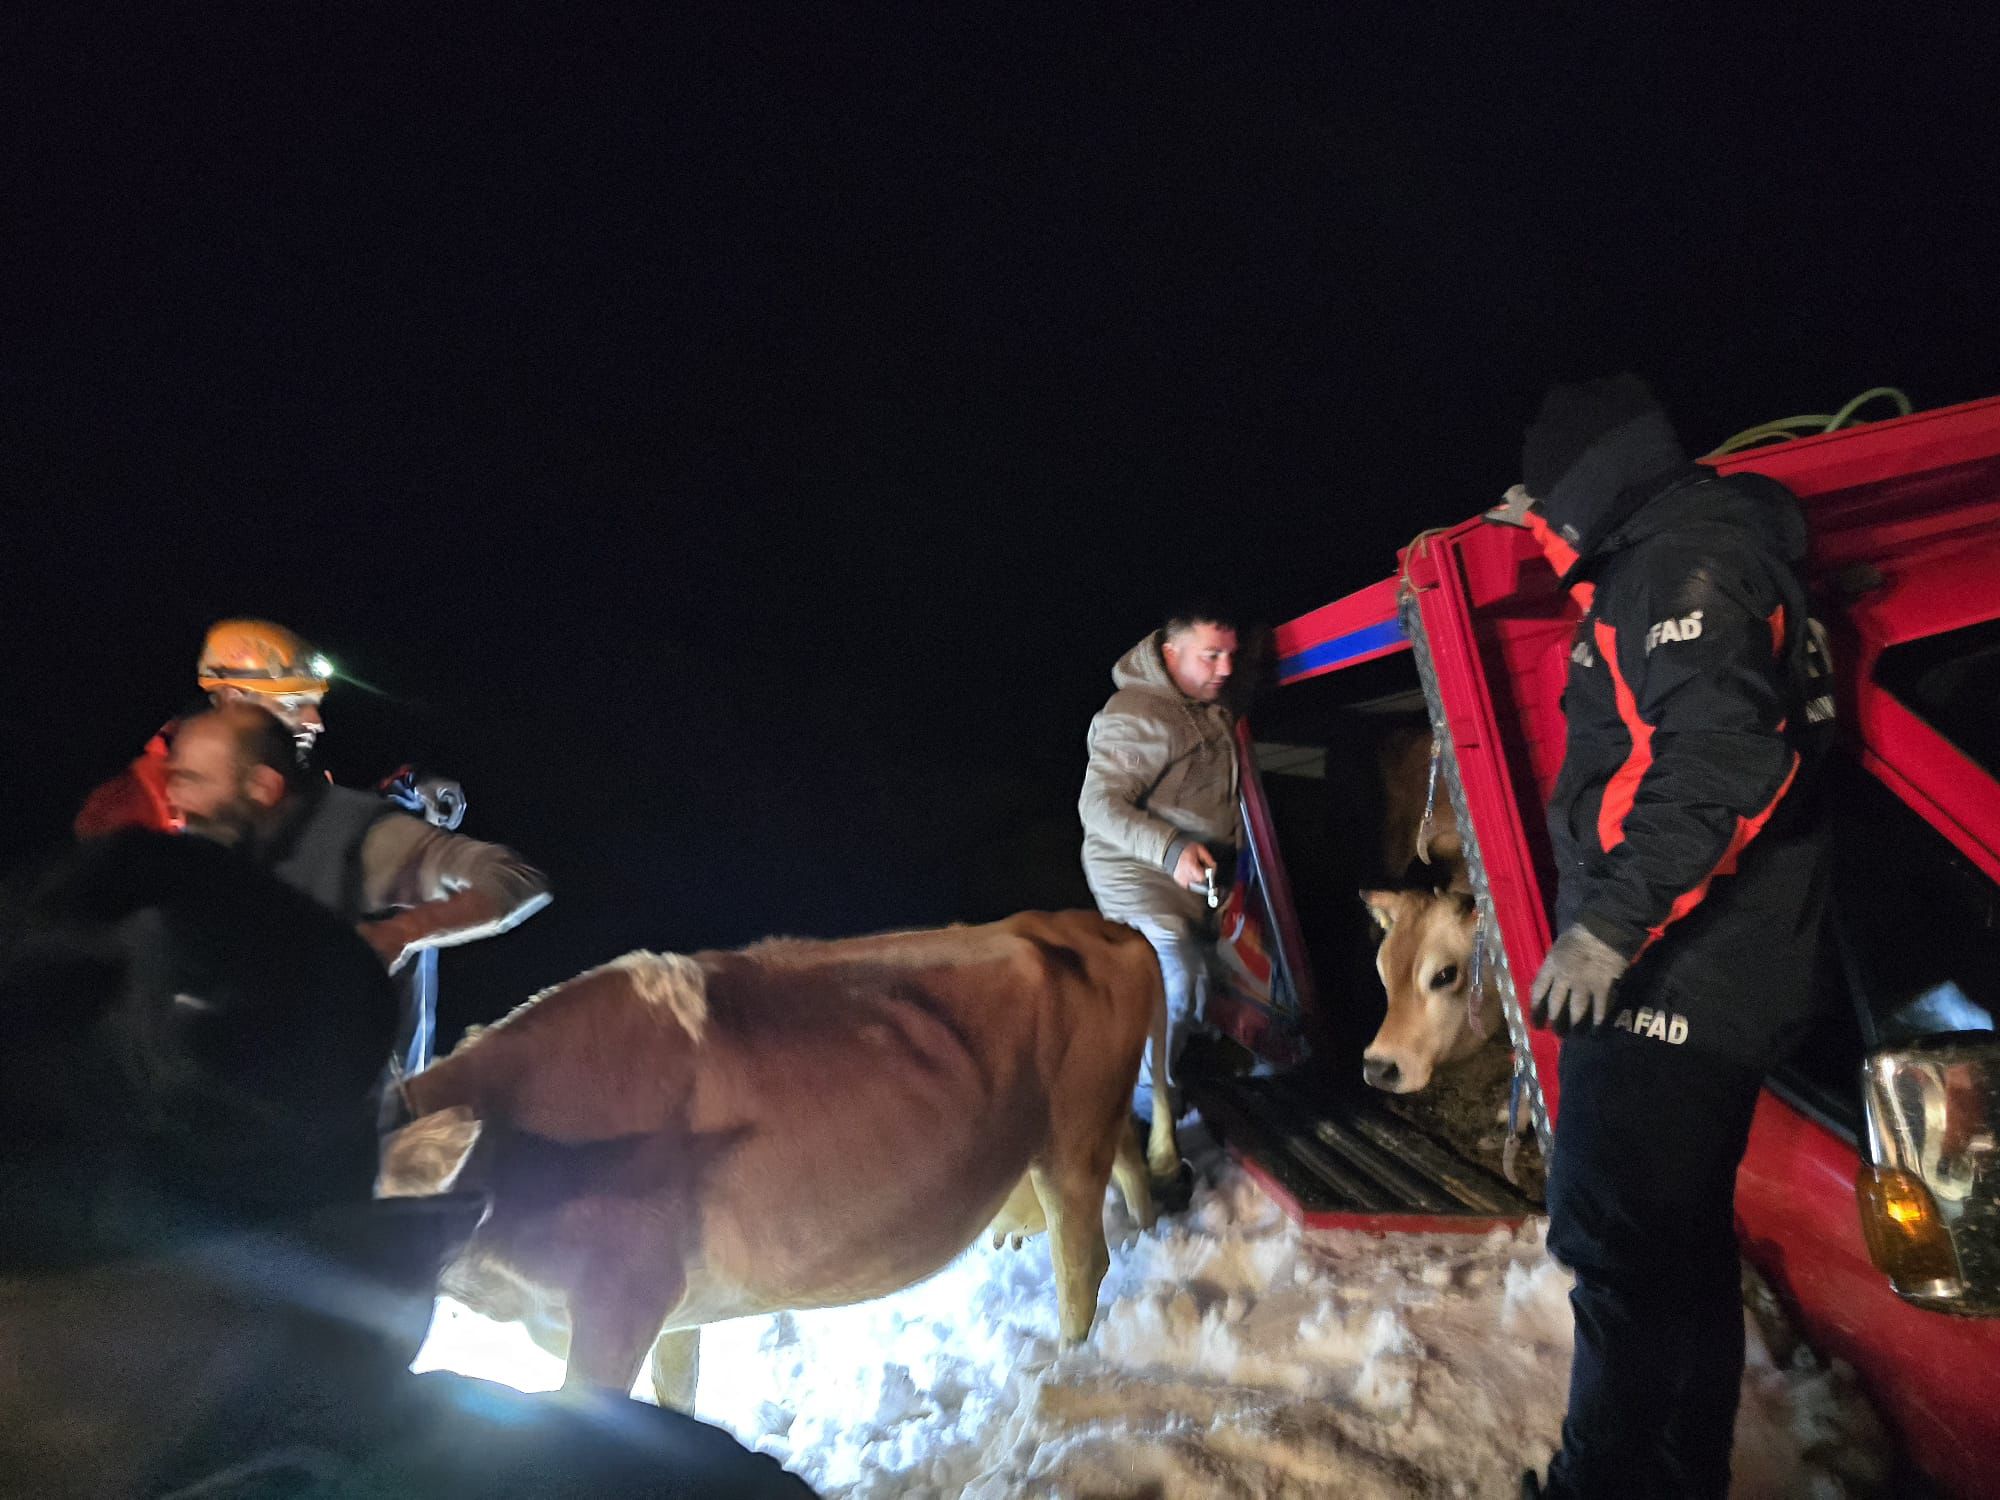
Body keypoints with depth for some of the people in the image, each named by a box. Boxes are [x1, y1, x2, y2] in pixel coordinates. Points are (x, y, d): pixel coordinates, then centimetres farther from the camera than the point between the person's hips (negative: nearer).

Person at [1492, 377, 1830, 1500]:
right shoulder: (1676, 547, 18)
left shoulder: (1686, 557, -13)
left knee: (1622, 1244, -7)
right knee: (1680, 1238, 18)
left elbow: (1725, 754, -27)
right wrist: (1549, 526, 48)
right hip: (1694, 971, 11)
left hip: (1676, 975, -11)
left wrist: (1609, 925, -29)